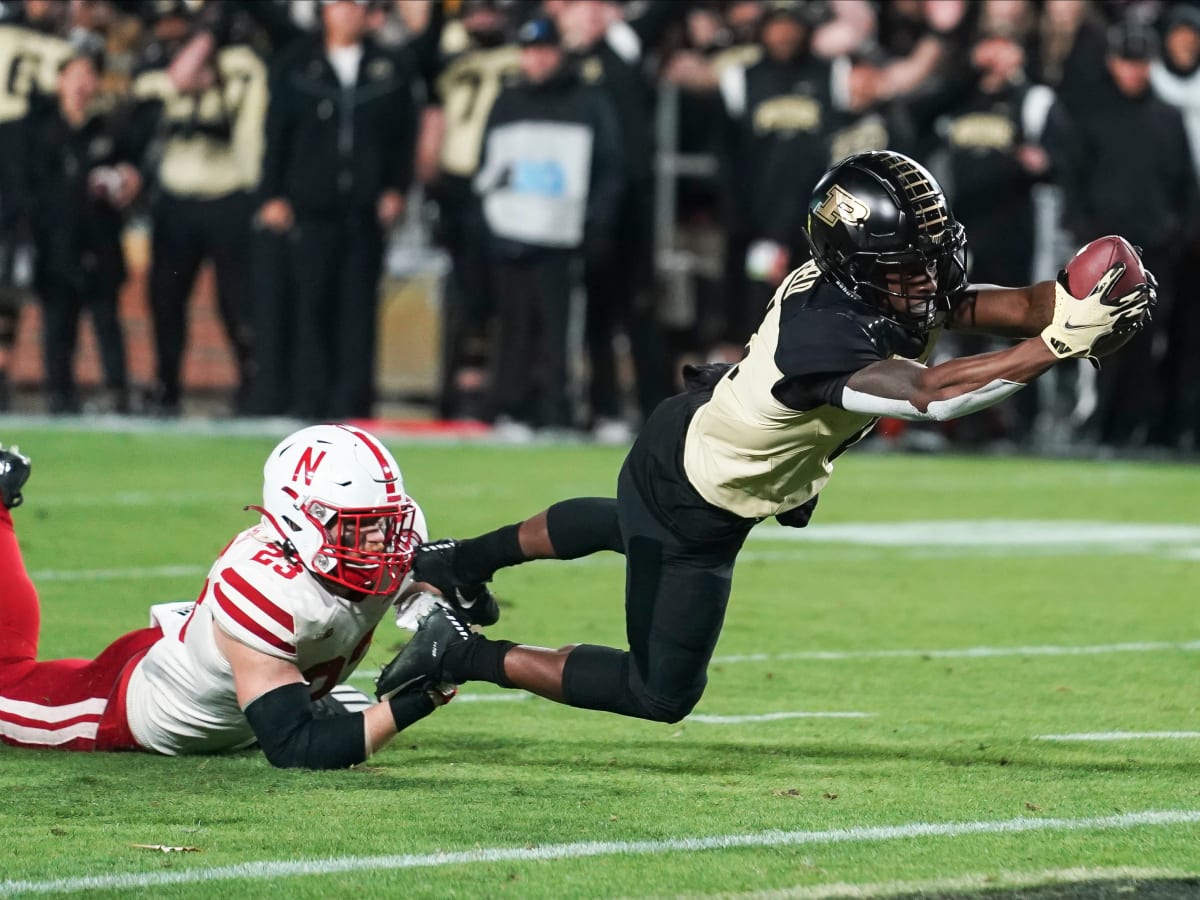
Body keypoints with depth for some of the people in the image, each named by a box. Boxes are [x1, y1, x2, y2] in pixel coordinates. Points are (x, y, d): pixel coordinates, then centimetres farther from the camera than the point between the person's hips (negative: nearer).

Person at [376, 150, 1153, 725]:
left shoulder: (904, 288, -17)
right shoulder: (826, 334, -42)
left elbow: (1011, 306, -22)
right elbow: (930, 395, -54)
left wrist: (1074, 305, -44)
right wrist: (1060, 343, -57)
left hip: (697, 435, 9)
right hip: (693, 505, -9)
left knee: (623, 526, 40)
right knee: (663, 694, 3)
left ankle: (460, 561, 58)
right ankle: (465, 655, 8)